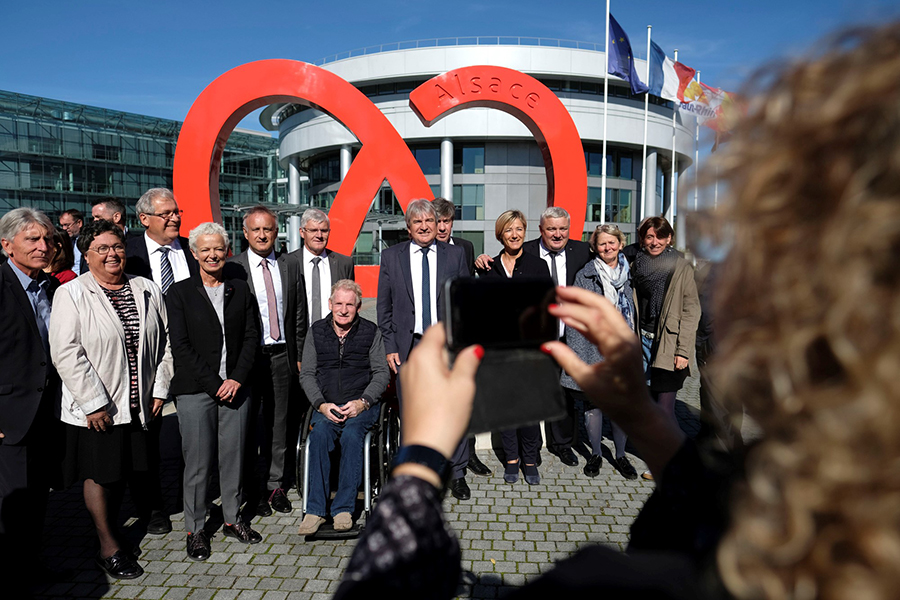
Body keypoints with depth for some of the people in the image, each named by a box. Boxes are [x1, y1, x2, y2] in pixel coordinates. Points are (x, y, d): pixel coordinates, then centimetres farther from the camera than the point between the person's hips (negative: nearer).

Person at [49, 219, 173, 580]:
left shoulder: (148, 291, 5)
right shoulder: (71, 294, -8)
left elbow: (164, 343, 9)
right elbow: (66, 354, -13)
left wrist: (160, 389, 4)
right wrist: (94, 403, -16)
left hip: (139, 405, 4)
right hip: (94, 409, -4)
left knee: (131, 471, 14)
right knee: (100, 475, 9)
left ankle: (112, 532, 36)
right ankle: (110, 548, 24)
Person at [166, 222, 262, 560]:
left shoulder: (240, 291, 10)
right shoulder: (180, 293, 1)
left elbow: (252, 337, 6)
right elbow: (180, 345, -5)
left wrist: (237, 379, -7)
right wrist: (214, 383, -10)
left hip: (235, 388, 3)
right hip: (195, 390, -2)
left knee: (234, 456, 9)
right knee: (198, 462, 3)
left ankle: (233, 519, 25)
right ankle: (195, 529, 19)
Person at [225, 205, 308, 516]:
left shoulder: (291, 266, 7)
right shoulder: (232, 268, -4)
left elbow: (300, 316, 9)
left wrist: (299, 356, 6)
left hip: (282, 355, 3)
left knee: (279, 424, 10)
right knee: (246, 424, 7)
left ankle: (275, 486, 24)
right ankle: (251, 488, 22)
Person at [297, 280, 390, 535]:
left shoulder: (370, 331, 5)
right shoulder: (316, 331, 10)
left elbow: (381, 373, 4)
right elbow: (306, 373, 8)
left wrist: (362, 402, -11)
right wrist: (321, 404, -8)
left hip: (361, 406, -1)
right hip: (326, 406, 2)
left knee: (351, 434, -31)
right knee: (319, 433, -29)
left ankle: (344, 508, -20)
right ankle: (315, 509, -22)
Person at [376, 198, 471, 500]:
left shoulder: (455, 255, 6)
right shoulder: (391, 256, 6)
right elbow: (384, 307, 5)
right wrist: (390, 346, -1)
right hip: (408, 347, 0)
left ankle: (457, 474, 19)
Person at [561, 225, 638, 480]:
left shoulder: (630, 274, 9)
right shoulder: (584, 276, -1)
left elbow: (635, 313, 15)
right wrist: (577, 353, -9)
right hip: (593, 350, -2)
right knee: (593, 403, 5)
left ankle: (620, 455, 23)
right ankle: (595, 454, 23)